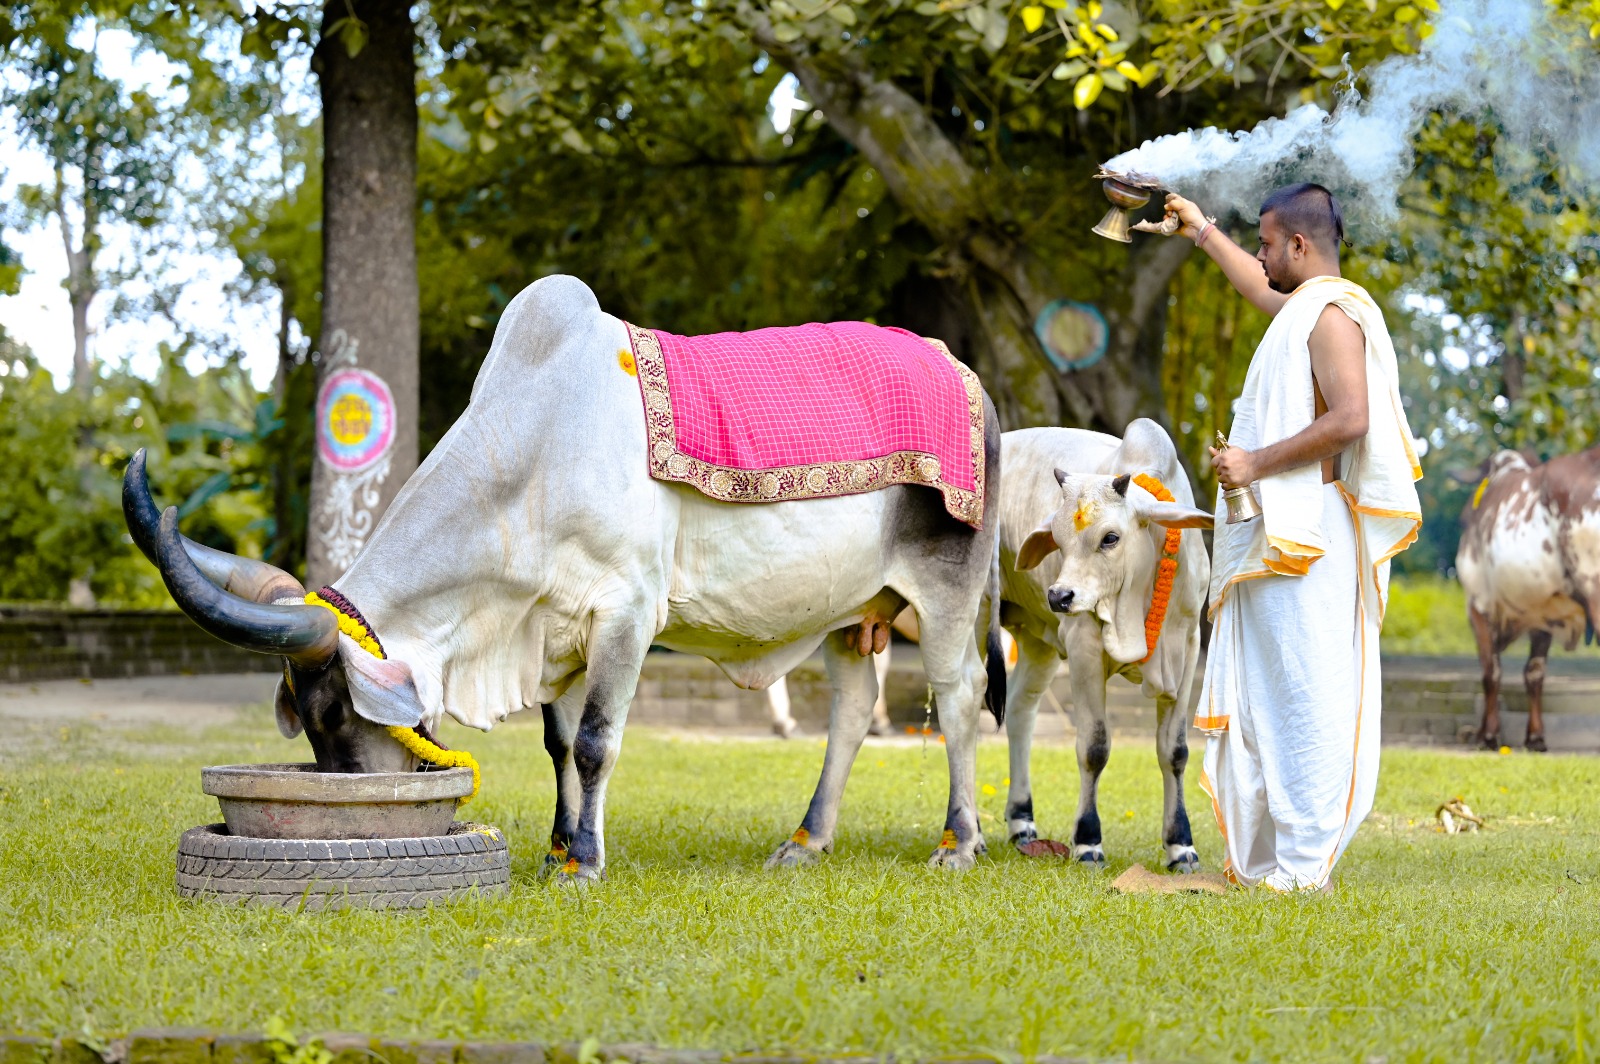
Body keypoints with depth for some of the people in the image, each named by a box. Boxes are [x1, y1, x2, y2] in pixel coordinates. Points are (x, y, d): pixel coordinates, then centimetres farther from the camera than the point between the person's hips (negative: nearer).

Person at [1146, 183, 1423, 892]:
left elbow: (1349, 418, -23)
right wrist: (1203, 233, 57)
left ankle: (1304, 865, -10)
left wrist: (1256, 463, -17)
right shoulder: (1303, 307, 20)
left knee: (1307, 694, -10)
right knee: (1267, 698, 9)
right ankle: (1261, 859, 12)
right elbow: (1259, 287, 44)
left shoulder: (1333, 313, -10)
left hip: (1307, 534, -10)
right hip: (1274, 536, 10)